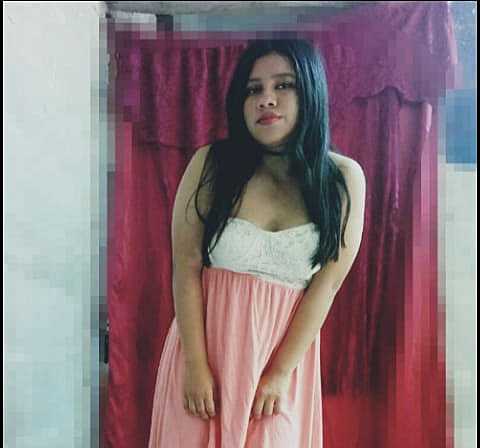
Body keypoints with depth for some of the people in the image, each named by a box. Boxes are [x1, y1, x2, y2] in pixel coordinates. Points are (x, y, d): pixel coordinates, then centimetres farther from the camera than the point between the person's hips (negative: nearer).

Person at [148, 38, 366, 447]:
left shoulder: (344, 178, -6)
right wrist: (196, 364, -12)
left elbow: (326, 285, -7)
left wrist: (281, 373, -10)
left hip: (286, 350, 0)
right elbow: (186, 268, -9)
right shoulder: (211, 164, -8)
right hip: (206, 343, 0)